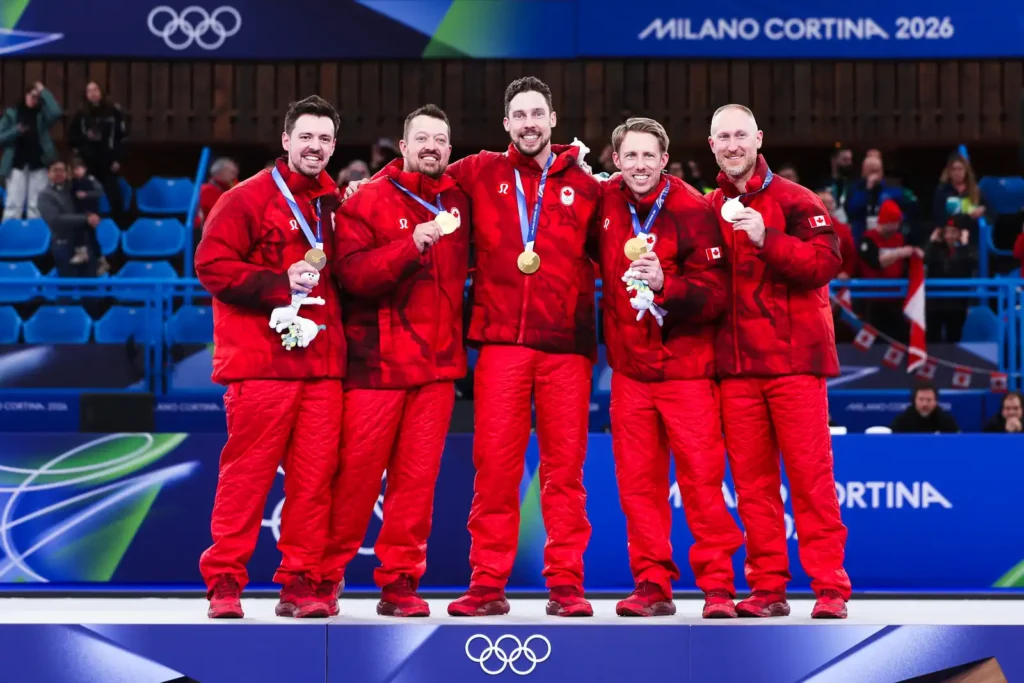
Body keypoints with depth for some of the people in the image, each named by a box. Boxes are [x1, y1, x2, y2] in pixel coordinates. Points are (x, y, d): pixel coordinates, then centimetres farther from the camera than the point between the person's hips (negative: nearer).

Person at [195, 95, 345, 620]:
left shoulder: (336, 204, 15)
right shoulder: (248, 198, 0)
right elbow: (212, 265, -7)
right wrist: (279, 282, -13)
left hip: (322, 362, 5)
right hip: (261, 359, -5)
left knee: (315, 475, 2)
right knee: (247, 472, -4)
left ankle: (300, 583, 9)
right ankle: (224, 582, 4)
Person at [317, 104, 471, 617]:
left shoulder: (458, 203, 13)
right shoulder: (368, 202, -1)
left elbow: (462, 271, 29)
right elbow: (352, 272, -13)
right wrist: (412, 243, -21)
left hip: (438, 363, 4)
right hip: (377, 361, -4)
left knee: (418, 475, 2)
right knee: (357, 472, -2)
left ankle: (400, 582, 9)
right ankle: (324, 576, 10)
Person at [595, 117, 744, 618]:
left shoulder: (692, 210, -12)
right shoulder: (605, 202, 3)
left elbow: (715, 293, -16)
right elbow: (595, 262, 24)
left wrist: (666, 284, -30)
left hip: (686, 366, -5)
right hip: (629, 365, 5)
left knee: (701, 477, -4)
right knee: (637, 480, 6)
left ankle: (718, 585, 5)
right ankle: (652, 583, 13)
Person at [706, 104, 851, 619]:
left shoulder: (794, 201, 1)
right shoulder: (708, 210, 13)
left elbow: (826, 262, -10)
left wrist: (767, 238, -20)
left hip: (793, 359, -4)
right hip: (735, 364, 4)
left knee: (810, 474, -5)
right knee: (752, 480, 4)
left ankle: (830, 587, -2)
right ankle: (767, 588, 10)